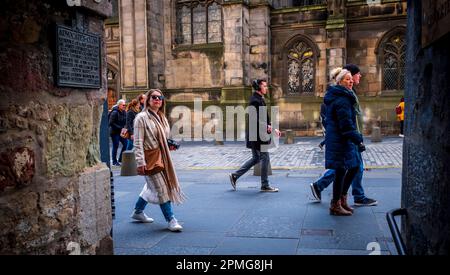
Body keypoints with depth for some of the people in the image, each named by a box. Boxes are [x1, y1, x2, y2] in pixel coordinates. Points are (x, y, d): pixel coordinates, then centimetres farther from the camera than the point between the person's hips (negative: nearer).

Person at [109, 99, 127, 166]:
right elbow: (111, 123, -17)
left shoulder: (124, 112, 6)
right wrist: (120, 128, -19)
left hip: (121, 132, 7)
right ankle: (114, 161, 11)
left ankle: (120, 159, 16)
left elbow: (125, 122, 14)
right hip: (115, 132, -7)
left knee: (125, 144, 2)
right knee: (115, 146, -1)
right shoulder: (114, 112, -15)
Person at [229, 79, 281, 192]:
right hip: (257, 134, -10)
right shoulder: (256, 100, -17)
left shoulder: (259, 99, 16)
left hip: (256, 135, 10)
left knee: (256, 158, 17)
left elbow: (264, 118, 21)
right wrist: (267, 127, -19)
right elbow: (255, 119, -24)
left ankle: (235, 175, 22)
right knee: (265, 158, -1)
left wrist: (273, 128, 16)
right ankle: (264, 185, 9)